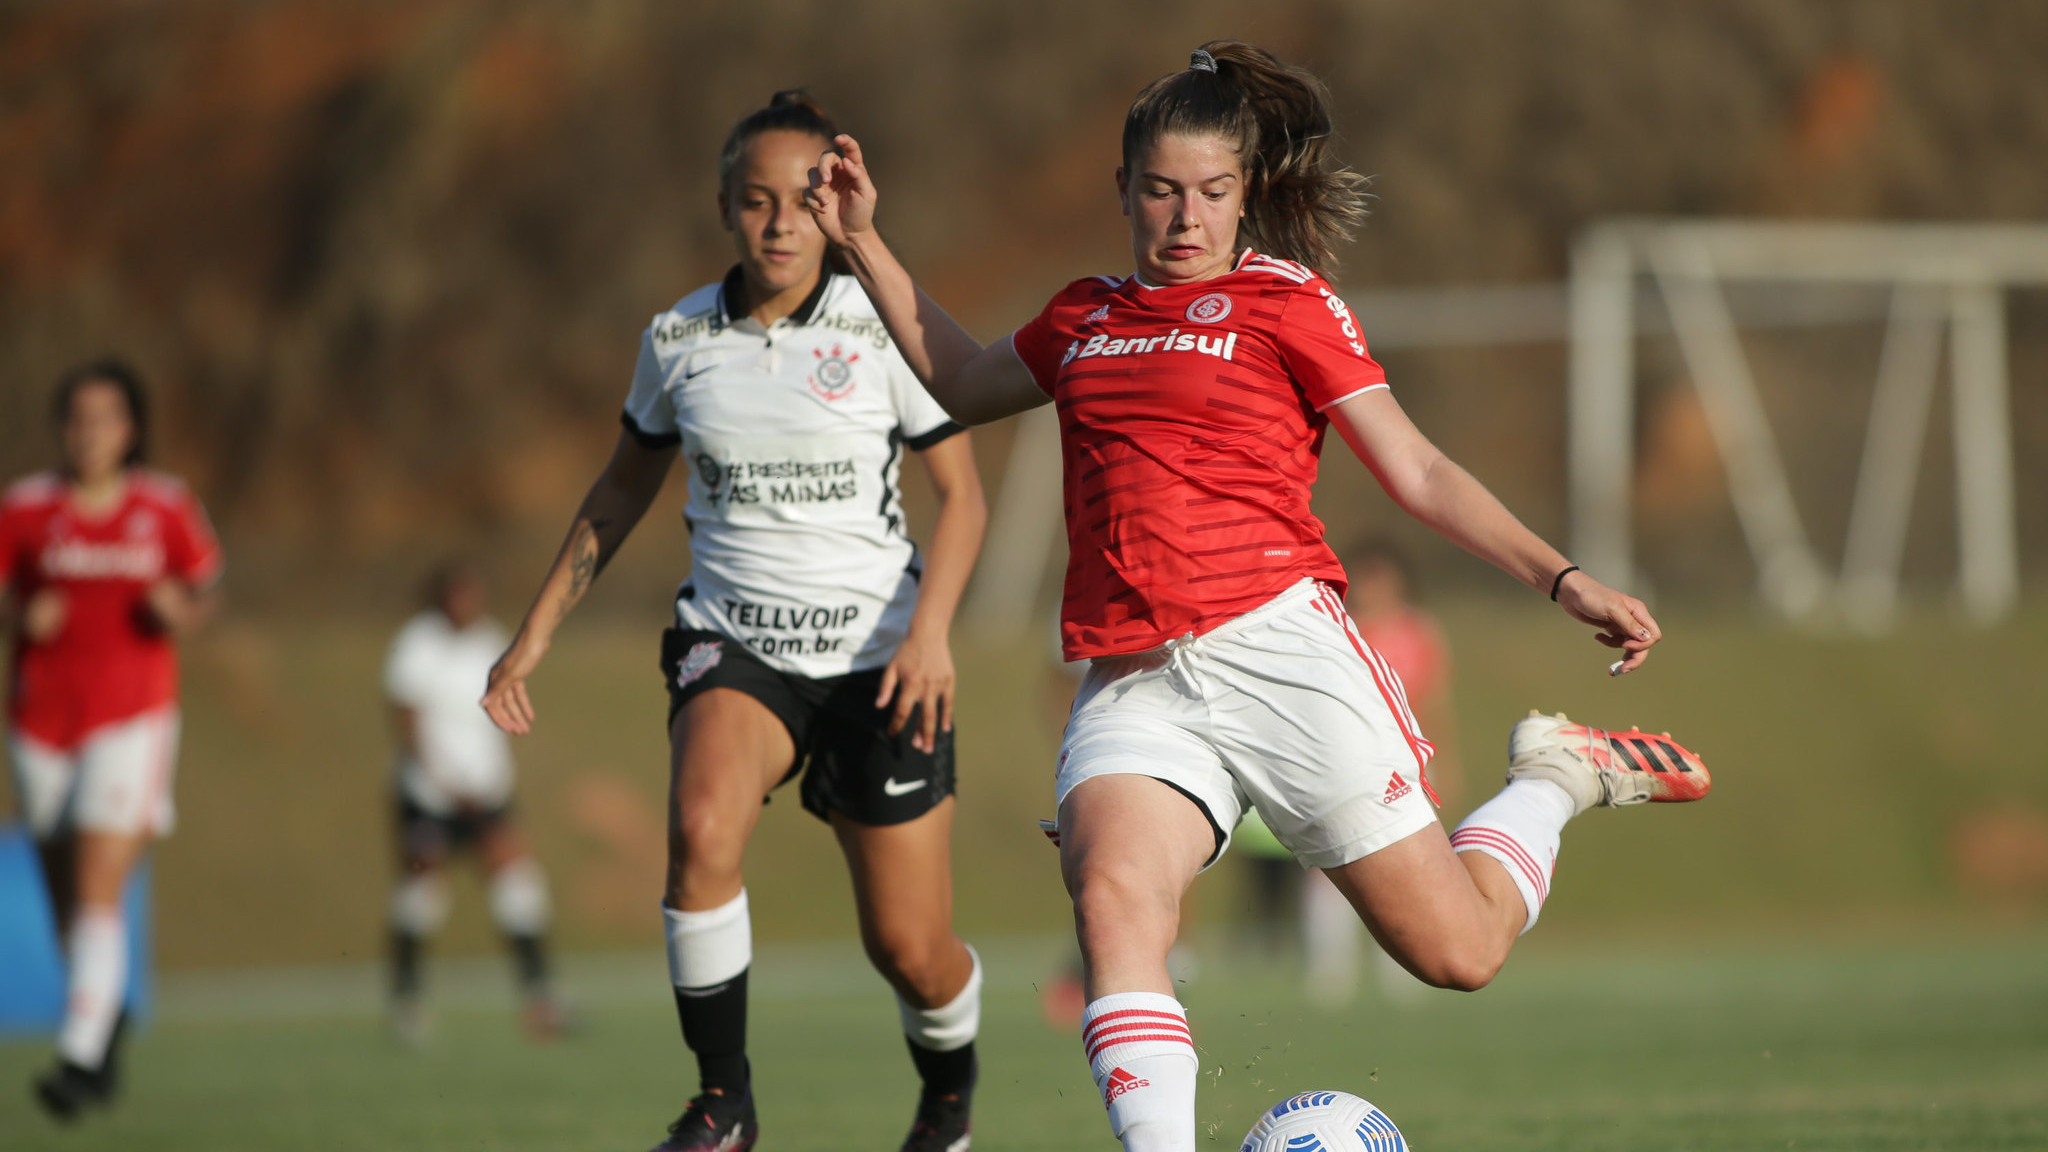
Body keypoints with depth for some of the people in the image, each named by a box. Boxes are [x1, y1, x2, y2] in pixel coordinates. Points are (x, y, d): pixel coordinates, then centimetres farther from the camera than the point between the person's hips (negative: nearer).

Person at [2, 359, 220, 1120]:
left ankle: (81, 1056, -20)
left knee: (99, 888, -15)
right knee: (64, 893, 10)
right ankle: (108, 1012, 38)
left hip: (132, 718, -2)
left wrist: (184, 611, -10)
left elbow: (204, 585, 11)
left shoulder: (167, 509, 0)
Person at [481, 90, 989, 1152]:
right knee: (701, 828, -31)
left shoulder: (883, 328, -6)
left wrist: (931, 629, -17)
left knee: (911, 950, 0)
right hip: (732, 645, 1)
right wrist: (539, 629, 15)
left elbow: (961, 495, -2)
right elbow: (624, 489, 17)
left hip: (877, 658, -1)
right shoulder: (678, 338, 2)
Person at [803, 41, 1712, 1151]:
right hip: (1133, 690, 3)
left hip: (1280, 652, -3)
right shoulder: (1085, 316, 19)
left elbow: (1417, 472, 3)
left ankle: (1556, 777, 29)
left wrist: (1562, 579, -5)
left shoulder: (1285, 301, 5)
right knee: (1112, 897, -29)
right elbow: (961, 381, 38)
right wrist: (862, 242, 32)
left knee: (1457, 951, -1)